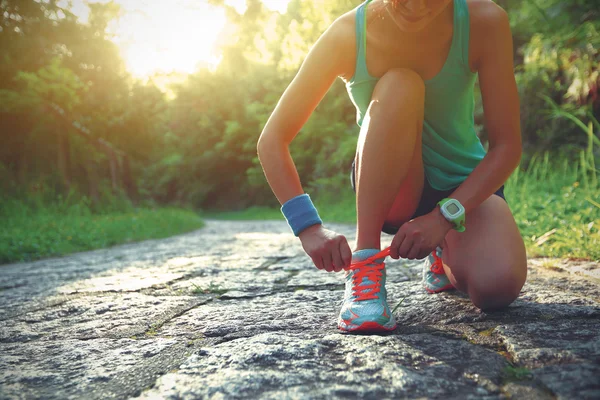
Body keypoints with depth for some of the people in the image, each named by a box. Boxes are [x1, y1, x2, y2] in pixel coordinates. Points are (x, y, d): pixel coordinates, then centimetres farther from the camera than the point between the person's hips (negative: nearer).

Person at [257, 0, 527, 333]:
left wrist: (443, 217, -30)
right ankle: (365, 264, -26)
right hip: (391, 188, -1)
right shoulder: (348, 34, -19)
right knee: (398, 85, -32)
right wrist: (308, 227, -33)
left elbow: (507, 146, -18)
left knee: (497, 286, -29)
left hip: (465, 184, 1)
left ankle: (447, 255, 10)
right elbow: (272, 140, -21)